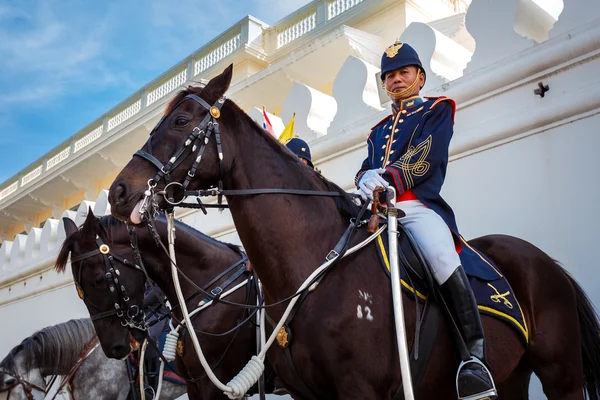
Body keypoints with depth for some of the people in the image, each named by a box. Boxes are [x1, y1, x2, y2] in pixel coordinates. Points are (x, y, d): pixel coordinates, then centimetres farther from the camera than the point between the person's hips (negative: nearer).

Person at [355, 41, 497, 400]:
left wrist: (388, 176, -25)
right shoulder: (379, 131, 31)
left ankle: (476, 356, -32)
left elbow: (425, 158, -6)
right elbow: (366, 168, 15)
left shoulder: (437, 111, 14)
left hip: (419, 205, -6)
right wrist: (367, 179, -12)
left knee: (441, 256, -35)